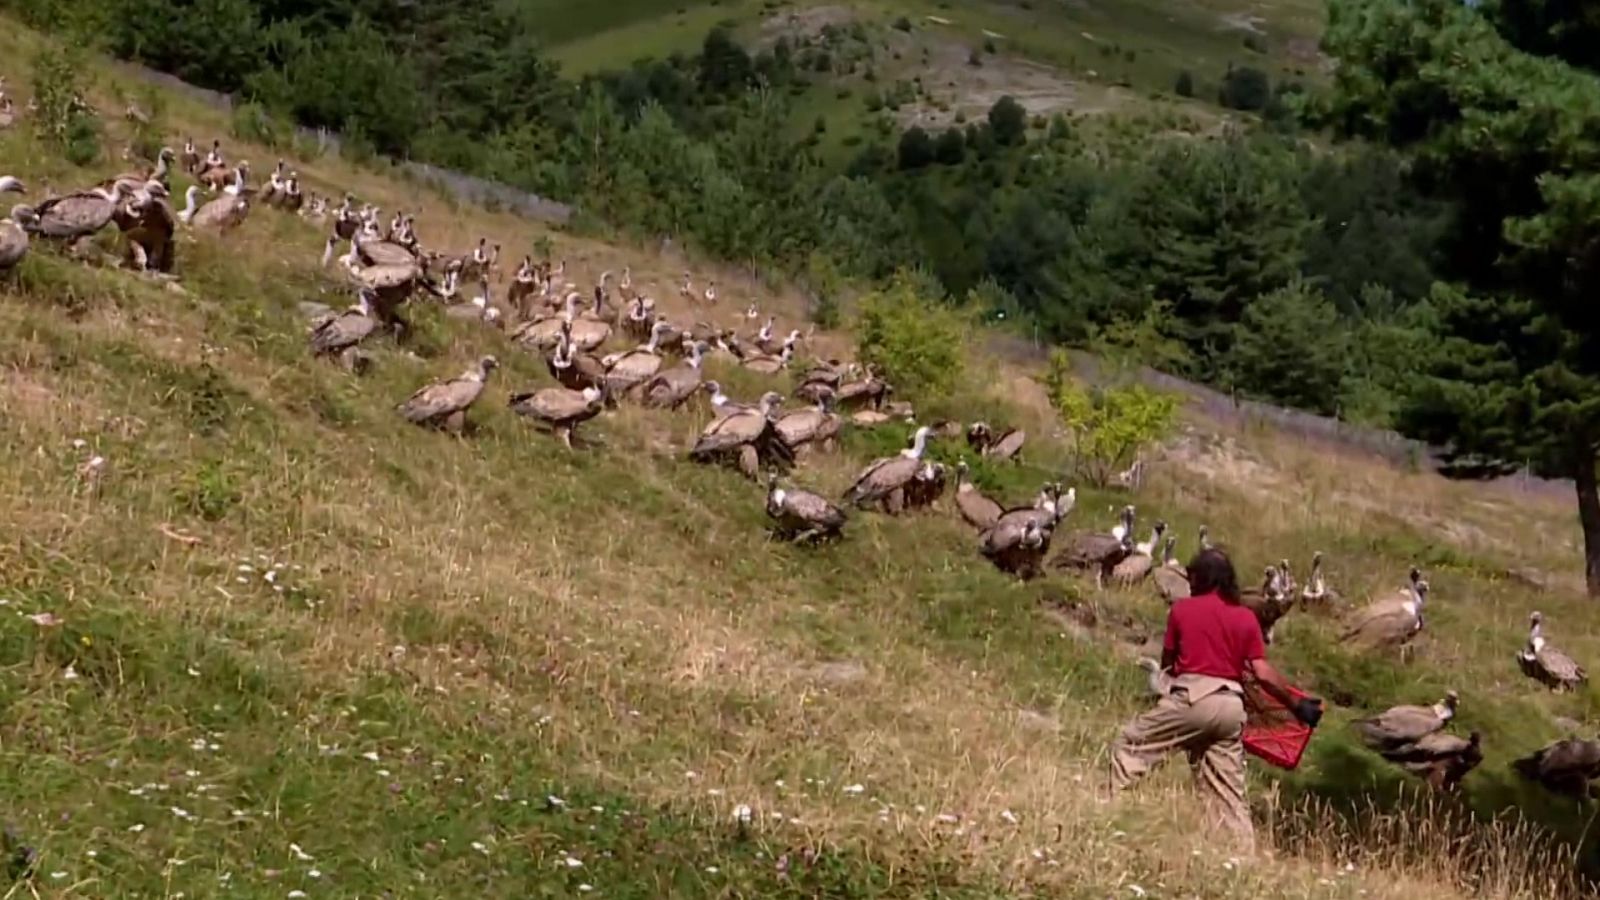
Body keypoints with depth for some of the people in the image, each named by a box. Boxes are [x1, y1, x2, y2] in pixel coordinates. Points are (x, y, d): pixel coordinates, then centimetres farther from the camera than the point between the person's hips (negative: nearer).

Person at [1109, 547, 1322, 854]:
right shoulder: (1246, 618, 11)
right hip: (1231, 706, 4)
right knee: (1227, 788, 9)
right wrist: (1296, 704, 13)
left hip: (1190, 698, -4)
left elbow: (1167, 660, 11)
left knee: (1128, 746, 6)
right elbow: (1262, 672, 4)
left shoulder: (1182, 609, 4)